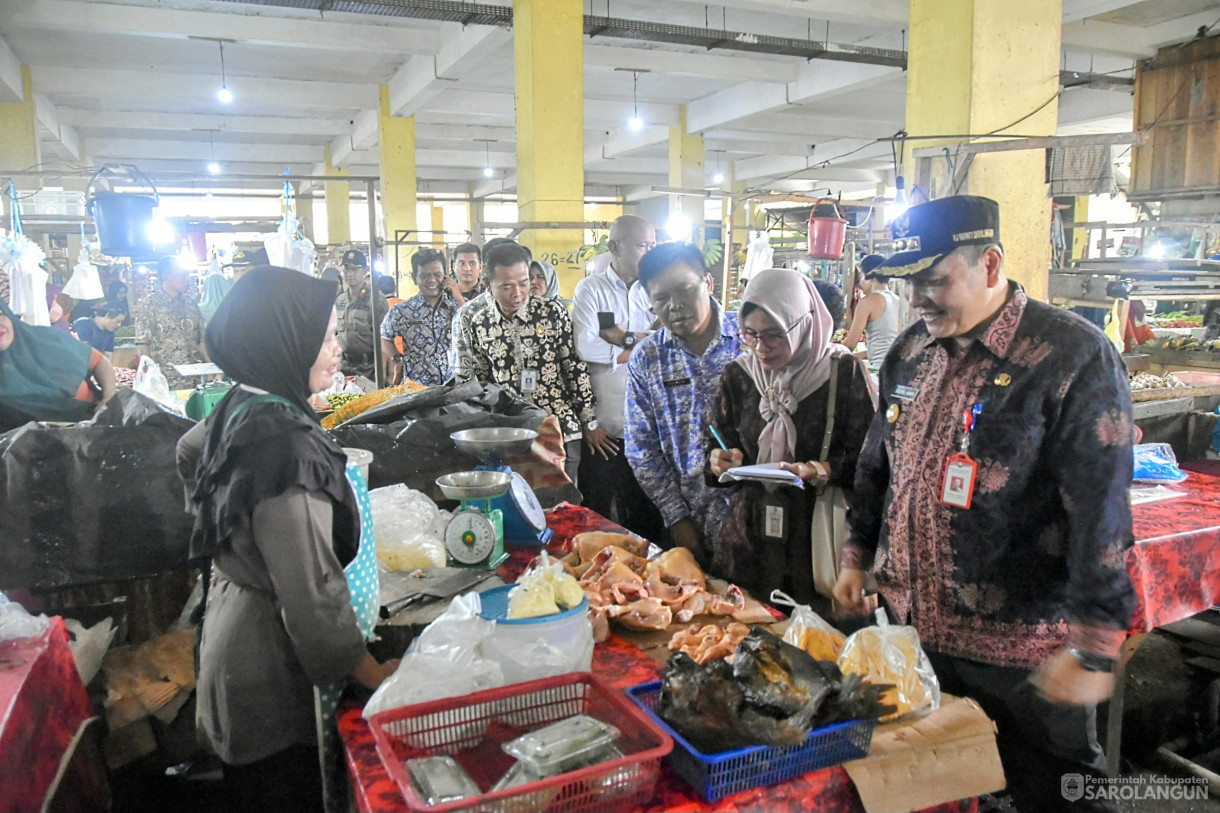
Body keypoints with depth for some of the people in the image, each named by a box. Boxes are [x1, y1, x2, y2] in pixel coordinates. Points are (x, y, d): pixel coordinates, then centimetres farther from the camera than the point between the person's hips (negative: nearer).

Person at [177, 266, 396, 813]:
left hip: (239, 623, 9)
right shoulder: (284, 444, -31)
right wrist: (372, 674, -18)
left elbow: (189, 452, 21)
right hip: (274, 671, -9)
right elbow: (312, 594, -29)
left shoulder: (243, 408, -2)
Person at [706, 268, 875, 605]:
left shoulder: (844, 373, -7)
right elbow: (721, 444, 13)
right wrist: (720, 461, -7)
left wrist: (822, 471, -22)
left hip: (818, 538, -3)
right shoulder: (737, 375, 5)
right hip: (748, 538, 3)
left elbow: (866, 459, -6)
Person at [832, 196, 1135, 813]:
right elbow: (878, 462, 16)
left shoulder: (1072, 357, -15)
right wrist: (858, 556, 15)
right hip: (915, 626, 6)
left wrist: (1093, 647, -18)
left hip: (1022, 648, -6)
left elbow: (1100, 509, -18)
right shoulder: (910, 351, 6)